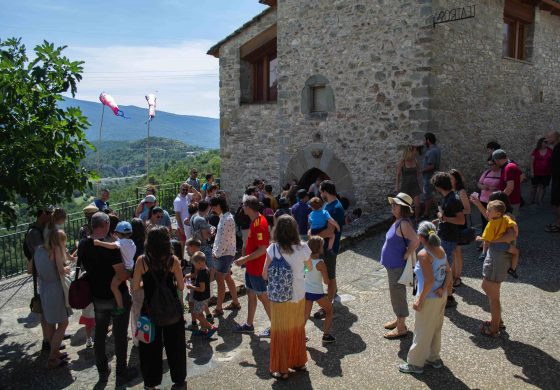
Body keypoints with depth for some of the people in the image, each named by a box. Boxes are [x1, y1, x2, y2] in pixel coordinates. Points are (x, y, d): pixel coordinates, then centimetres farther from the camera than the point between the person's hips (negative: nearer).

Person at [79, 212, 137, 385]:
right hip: (117, 297, -5)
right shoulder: (110, 246, -25)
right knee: (120, 335, 9)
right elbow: (122, 275, -25)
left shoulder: (83, 245, -5)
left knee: (100, 334, 18)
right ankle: (121, 373, 21)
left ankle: (102, 371, 32)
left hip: (97, 297, 6)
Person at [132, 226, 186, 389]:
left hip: (150, 309, 0)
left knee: (151, 345, 18)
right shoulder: (173, 260, -14)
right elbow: (181, 287, -8)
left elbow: (135, 287, -8)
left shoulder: (142, 261, -13)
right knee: (175, 344, 18)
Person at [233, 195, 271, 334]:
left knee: (263, 297, 4)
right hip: (251, 267, 9)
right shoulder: (256, 220, 4)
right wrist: (246, 259, 17)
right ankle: (249, 325, 31)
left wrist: (245, 259, -23)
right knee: (251, 295, 18)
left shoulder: (259, 224, -25)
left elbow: (263, 249, -27)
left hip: (257, 269, -9)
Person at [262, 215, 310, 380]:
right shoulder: (303, 248, -11)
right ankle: (299, 362, 39)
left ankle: (280, 369, 25)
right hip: (299, 296, 3)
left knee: (280, 333, 14)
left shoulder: (273, 249, -19)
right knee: (298, 330, 23)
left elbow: (265, 275, -11)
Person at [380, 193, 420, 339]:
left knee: (398, 295, 2)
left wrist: (405, 256, -23)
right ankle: (399, 320, 38)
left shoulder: (404, 224, -23)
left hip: (398, 266, -10)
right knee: (396, 294, 22)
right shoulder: (398, 222, 6)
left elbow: (415, 241, -34)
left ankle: (401, 327, 16)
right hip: (392, 265, 10)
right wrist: (403, 253, 12)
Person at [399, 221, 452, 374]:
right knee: (435, 328, 22)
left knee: (422, 331, 7)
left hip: (429, 299, -8)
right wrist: (443, 288, -4)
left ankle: (415, 363, 20)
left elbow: (430, 280, -27)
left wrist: (420, 300, -19)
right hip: (441, 297, 8)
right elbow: (448, 271, 4)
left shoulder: (424, 254, -23)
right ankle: (434, 358, 37)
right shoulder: (441, 250, 1)